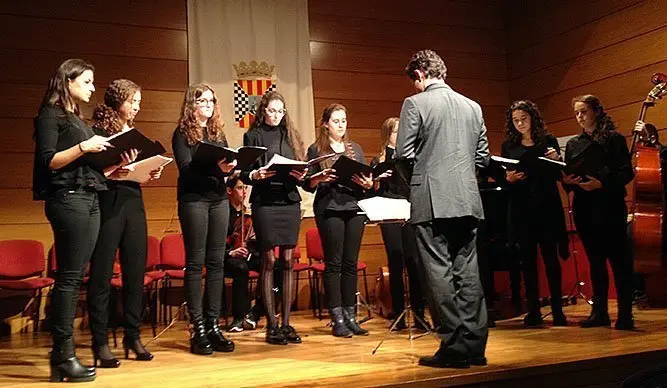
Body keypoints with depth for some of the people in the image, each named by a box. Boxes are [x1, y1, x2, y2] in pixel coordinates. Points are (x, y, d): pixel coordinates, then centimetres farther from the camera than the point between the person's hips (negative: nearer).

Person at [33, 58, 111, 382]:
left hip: (89, 199, 8)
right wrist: (83, 146, -18)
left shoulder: (77, 119, 22)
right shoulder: (50, 115, -1)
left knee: (75, 277, 7)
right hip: (67, 198, -8)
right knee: (68, 277, -9)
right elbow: (47, 161, -11)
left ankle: (63, 353, 11)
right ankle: (63, 356, -4)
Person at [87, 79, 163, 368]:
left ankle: (132, 335, 18)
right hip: (107, 205, -6)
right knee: (101, 274, -2)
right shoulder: (97, 133, -3)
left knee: (136, 271, 8)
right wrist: (112, 173, -24)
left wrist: (151, 173, 0)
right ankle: (100, 342, 6)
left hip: (133, 204, 6)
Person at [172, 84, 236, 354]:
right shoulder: (182, 133, 1)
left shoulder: (218, 132, 17)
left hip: (219, 199, 5)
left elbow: (226, 165, 13)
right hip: (194, 199, -5)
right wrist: (215, 167, -26)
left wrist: (229, 167, -10)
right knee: (195, 262, -3)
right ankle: (197, 329, 1)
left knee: (216, 262, 4)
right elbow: (186, 168, -12)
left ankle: (213, 325, 10)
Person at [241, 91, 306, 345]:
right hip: (265, 203, -3)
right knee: (268, 261, -3)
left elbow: (300, 171, 14)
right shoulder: (253, 136, 7)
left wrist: (300, 176, -8)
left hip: (290, 202, 4)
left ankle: (286, 323, 9)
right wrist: (255, 175, -21)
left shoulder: (290, 136, 17)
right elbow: (244, 174, 0)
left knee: (288, 261, 2)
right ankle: (271, 325, 3)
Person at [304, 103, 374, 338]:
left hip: (354, 208, 3)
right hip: (329, 208, -3)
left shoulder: (355, 148, 17)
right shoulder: (316, 149, 7)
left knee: (351, 263, 4)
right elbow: (308, 184, 2)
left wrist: (368, 184, -7)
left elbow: (367, 179, 15)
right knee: (333, 263, -3)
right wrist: (319, 178, -18)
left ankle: (350, 316, 12)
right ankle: (337, 319, 3)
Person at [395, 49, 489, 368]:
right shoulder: (473, 106, 13)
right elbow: (482, 157, 14)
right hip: (467, 201, 6)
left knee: (438, 273, -1)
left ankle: (454, 347, 1)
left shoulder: (415, 103, -4)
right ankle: (474, 346, 13)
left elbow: (403, 153, -7)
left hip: (432, 201, -6)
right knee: (467, 272, 9)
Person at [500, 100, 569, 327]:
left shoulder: (548, 141, 6)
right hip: (521, 209, 1)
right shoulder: (508, 146, 9)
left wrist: (556, 160, -15)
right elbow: (502, 179, 9)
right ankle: (533, 310, 10)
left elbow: (558, 176, 4)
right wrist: (509, 178, -12)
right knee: (528, 259, 3)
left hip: (547, 207, -1)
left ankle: (557, 310, 7)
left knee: (550, 257, -1)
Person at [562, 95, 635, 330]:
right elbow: (567, 176, 14)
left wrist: (602, 183, -21)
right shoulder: (573, 144, 14)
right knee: (595, 260, 8)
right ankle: (599, 312, 14)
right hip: (584, 209, 4)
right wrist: (567, 181, -9)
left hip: (610, 207, -4)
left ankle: (625, 313, 1)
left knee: (618, 258, -5)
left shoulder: (614, 138, 1)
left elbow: (627, 173, -6)